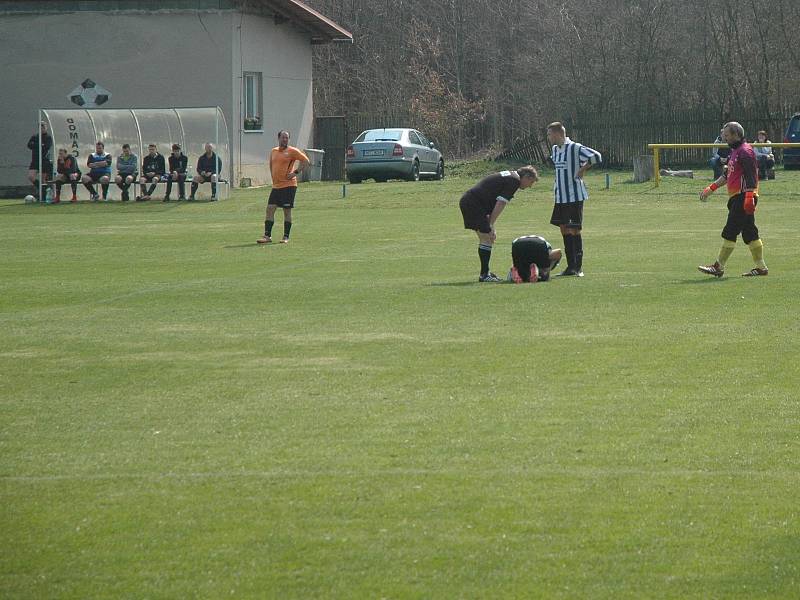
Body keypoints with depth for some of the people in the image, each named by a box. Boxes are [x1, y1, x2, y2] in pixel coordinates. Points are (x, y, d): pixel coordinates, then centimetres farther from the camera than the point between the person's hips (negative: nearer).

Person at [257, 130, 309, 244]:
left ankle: (286, 237, 3)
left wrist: (296, 172, -10)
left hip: (288, 185, -6)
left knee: (287, 210, -3)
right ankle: (267, 236, 1)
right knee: (270, 209, -2)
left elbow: (305, 160, -4)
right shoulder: (273, 151, 14)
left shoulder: (292, 151, -4)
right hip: (276, 186, 6)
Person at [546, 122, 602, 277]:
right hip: (561, 197, 8)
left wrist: (583, 169, -15)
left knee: (574, 230, -6)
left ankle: (578, 267, -2)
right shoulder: (555, 150, 12)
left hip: (575, 196, -8)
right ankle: (570, 266, 15)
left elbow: (596, 156, -23)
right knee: (564, 230, 9)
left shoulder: (575, 148, -14)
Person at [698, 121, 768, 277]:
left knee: (730, 232, -9)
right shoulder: (735, 151, 20)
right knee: (749, 232, 10)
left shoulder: (745, 151, -12)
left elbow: (751, 176, -20)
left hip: (743, 196, -11)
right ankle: (760, 266, 12)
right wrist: (711, 188, 28)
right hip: (736, 198, 11)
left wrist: (749, 196, -27)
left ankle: (719, 267, -9)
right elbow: (728, 175, 29)